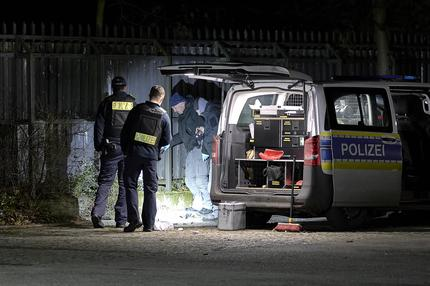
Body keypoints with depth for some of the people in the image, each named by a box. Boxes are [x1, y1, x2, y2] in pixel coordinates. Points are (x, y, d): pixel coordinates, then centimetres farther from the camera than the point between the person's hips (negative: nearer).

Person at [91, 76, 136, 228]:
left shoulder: (107, 103, 3)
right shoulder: (133, 103, 6)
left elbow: (99, 126, 1)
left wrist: (98, 146, 6)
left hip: (110, 147, -1)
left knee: (105, 181, 2)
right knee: (125, 183, 5)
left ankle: (97, 213, -15)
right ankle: (121, 219, 2)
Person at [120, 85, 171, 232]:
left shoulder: (138, 110, -1)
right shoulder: (164, 116, 1)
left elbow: (125, 131, 2)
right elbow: (167, 140, 4)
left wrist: (125, 149, 13)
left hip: (134, 152, -1)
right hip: (152, 156, 1)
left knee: (130, 185, 5)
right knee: (150, 189, 8)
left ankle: (134, 219, -8)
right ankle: (149, 224, 5)